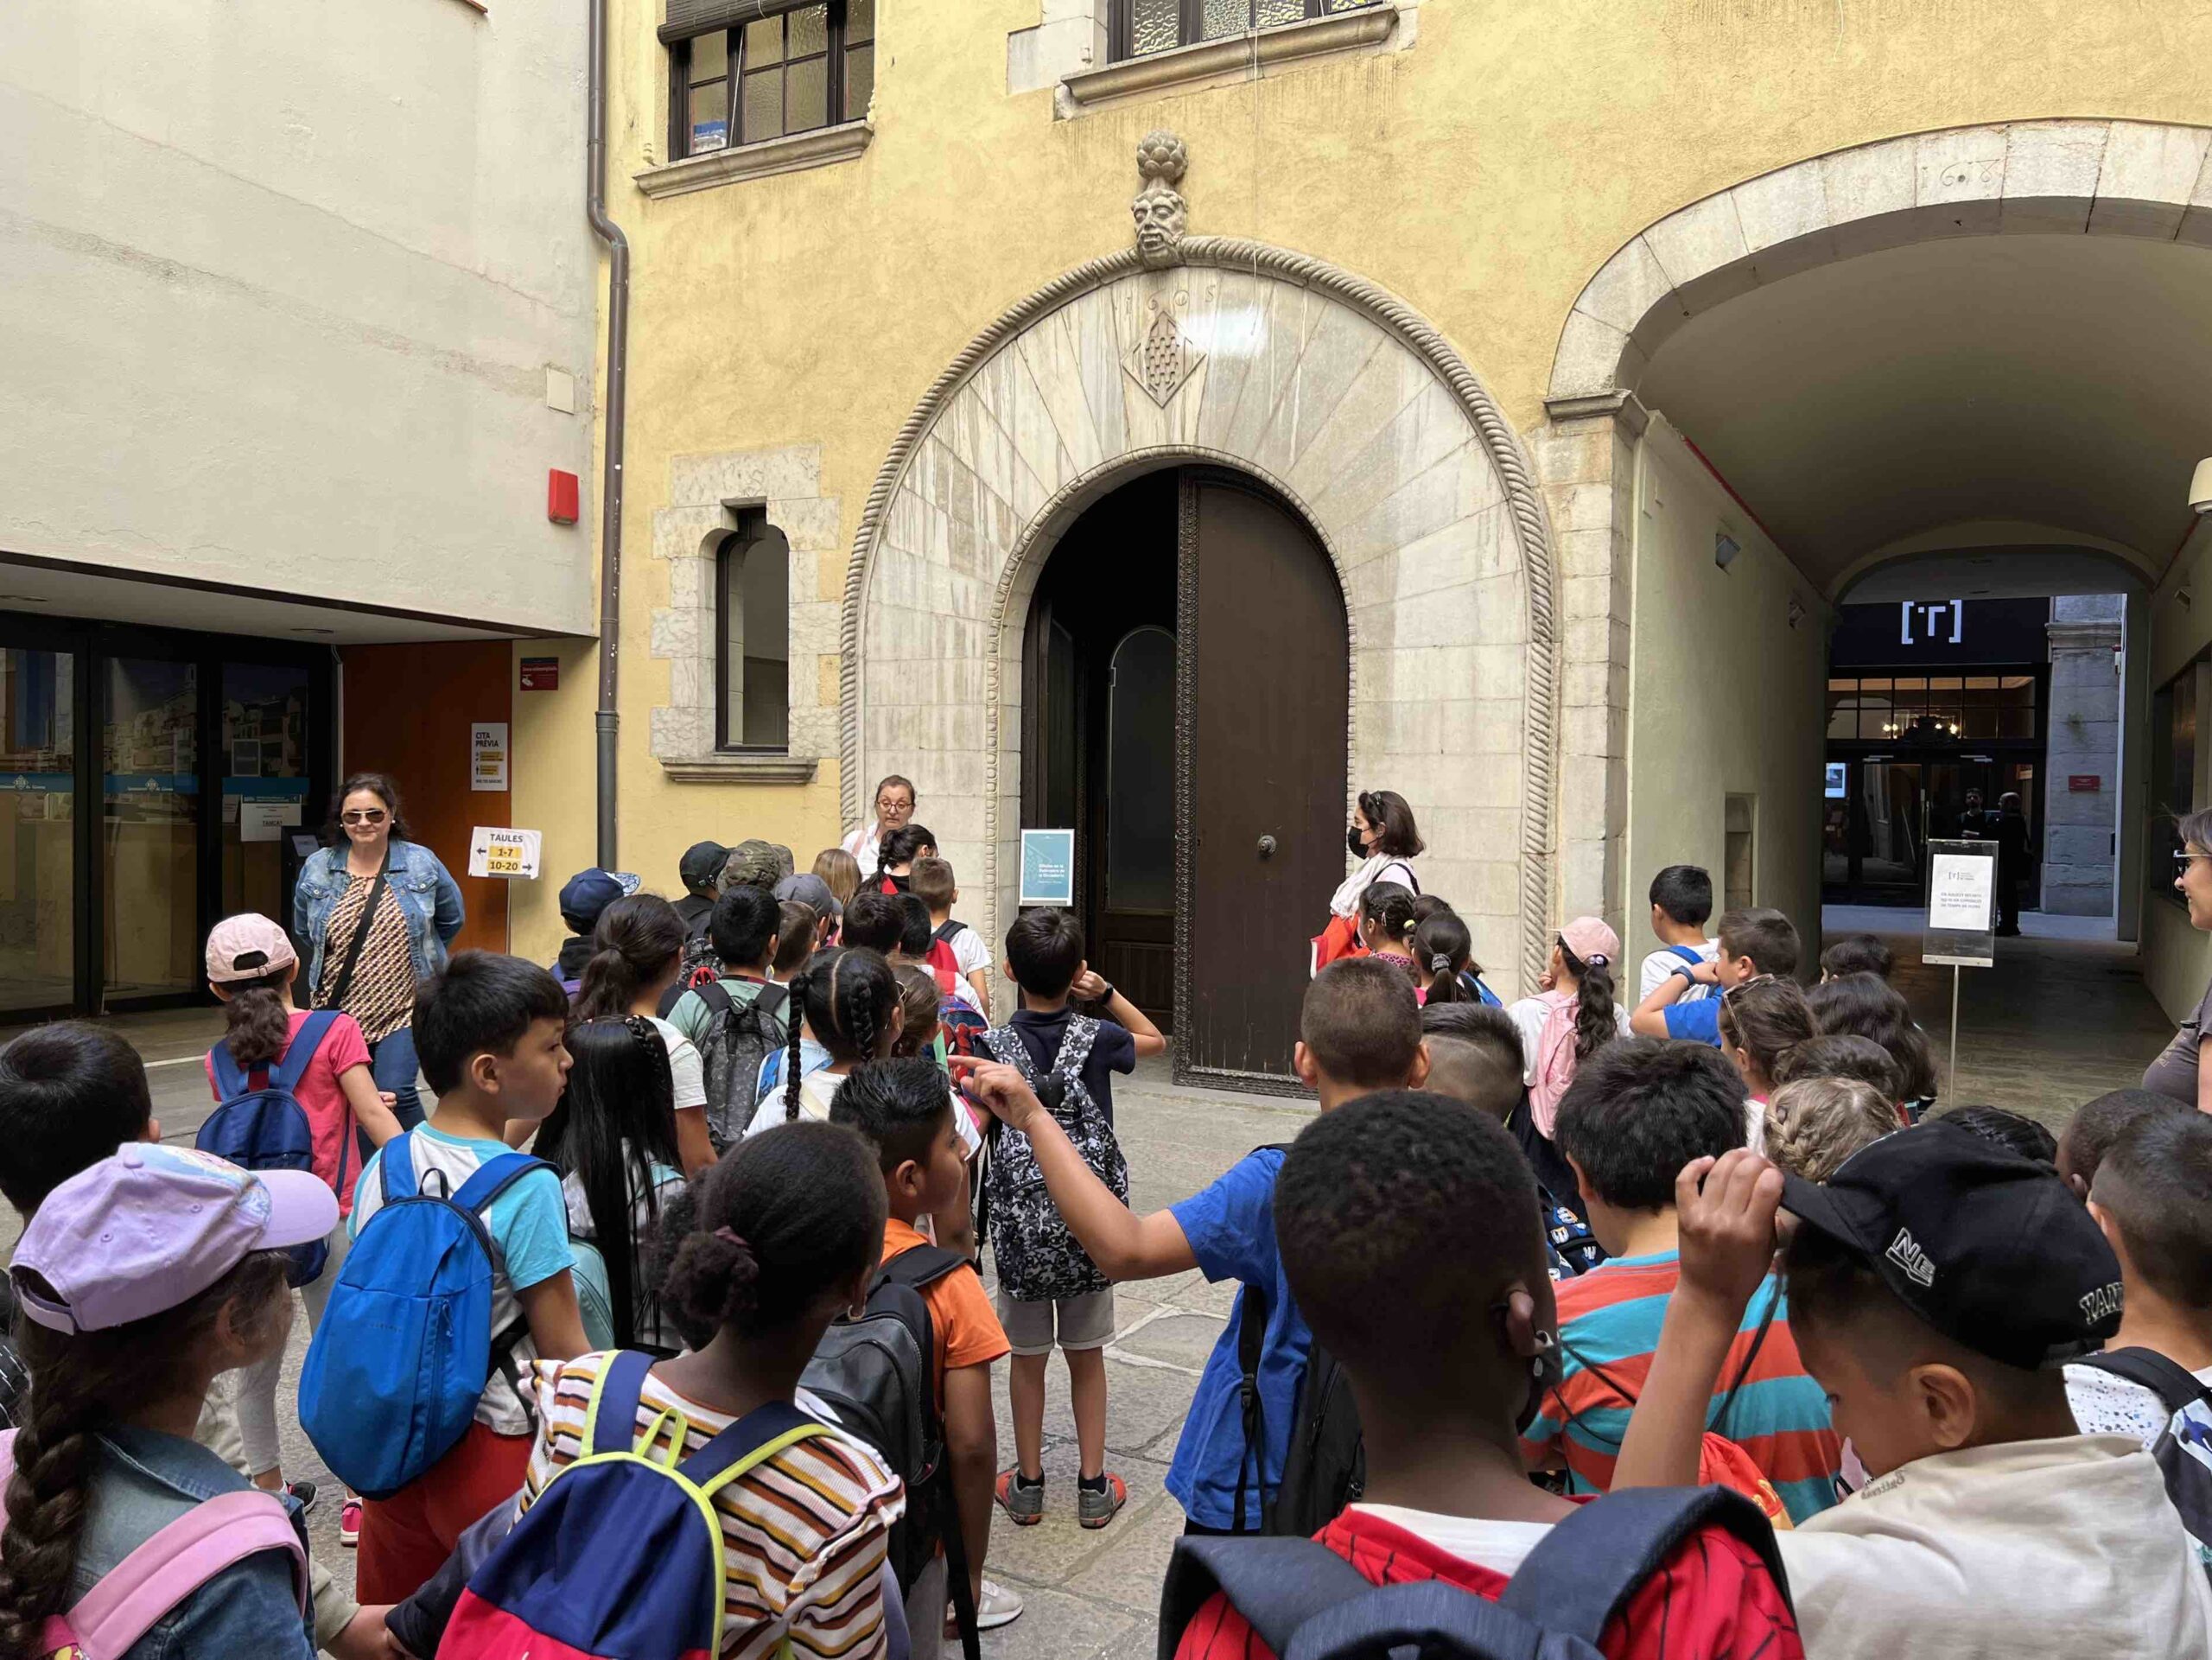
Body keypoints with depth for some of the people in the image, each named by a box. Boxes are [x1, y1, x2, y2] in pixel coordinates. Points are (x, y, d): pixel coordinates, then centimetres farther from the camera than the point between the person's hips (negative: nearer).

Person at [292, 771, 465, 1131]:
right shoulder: (317, 868, 3)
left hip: (404, 1010, -3)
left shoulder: (422, 863, -2)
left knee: (394, 1094, -17)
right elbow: (303, 931, 19)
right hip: (339, 1009, 3)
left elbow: (452, 918, 12)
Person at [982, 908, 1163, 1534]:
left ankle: (1028, 1484, 27)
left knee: (1027, 1358, 15)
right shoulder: (1096, 1037, -9)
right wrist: (1105, 993, 3)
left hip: (1018, 1223, -1)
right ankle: (1093, 1487, 24)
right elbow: (1154, 1040, 13)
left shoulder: (993, 1046, -11)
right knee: (1086, 1356, 16)